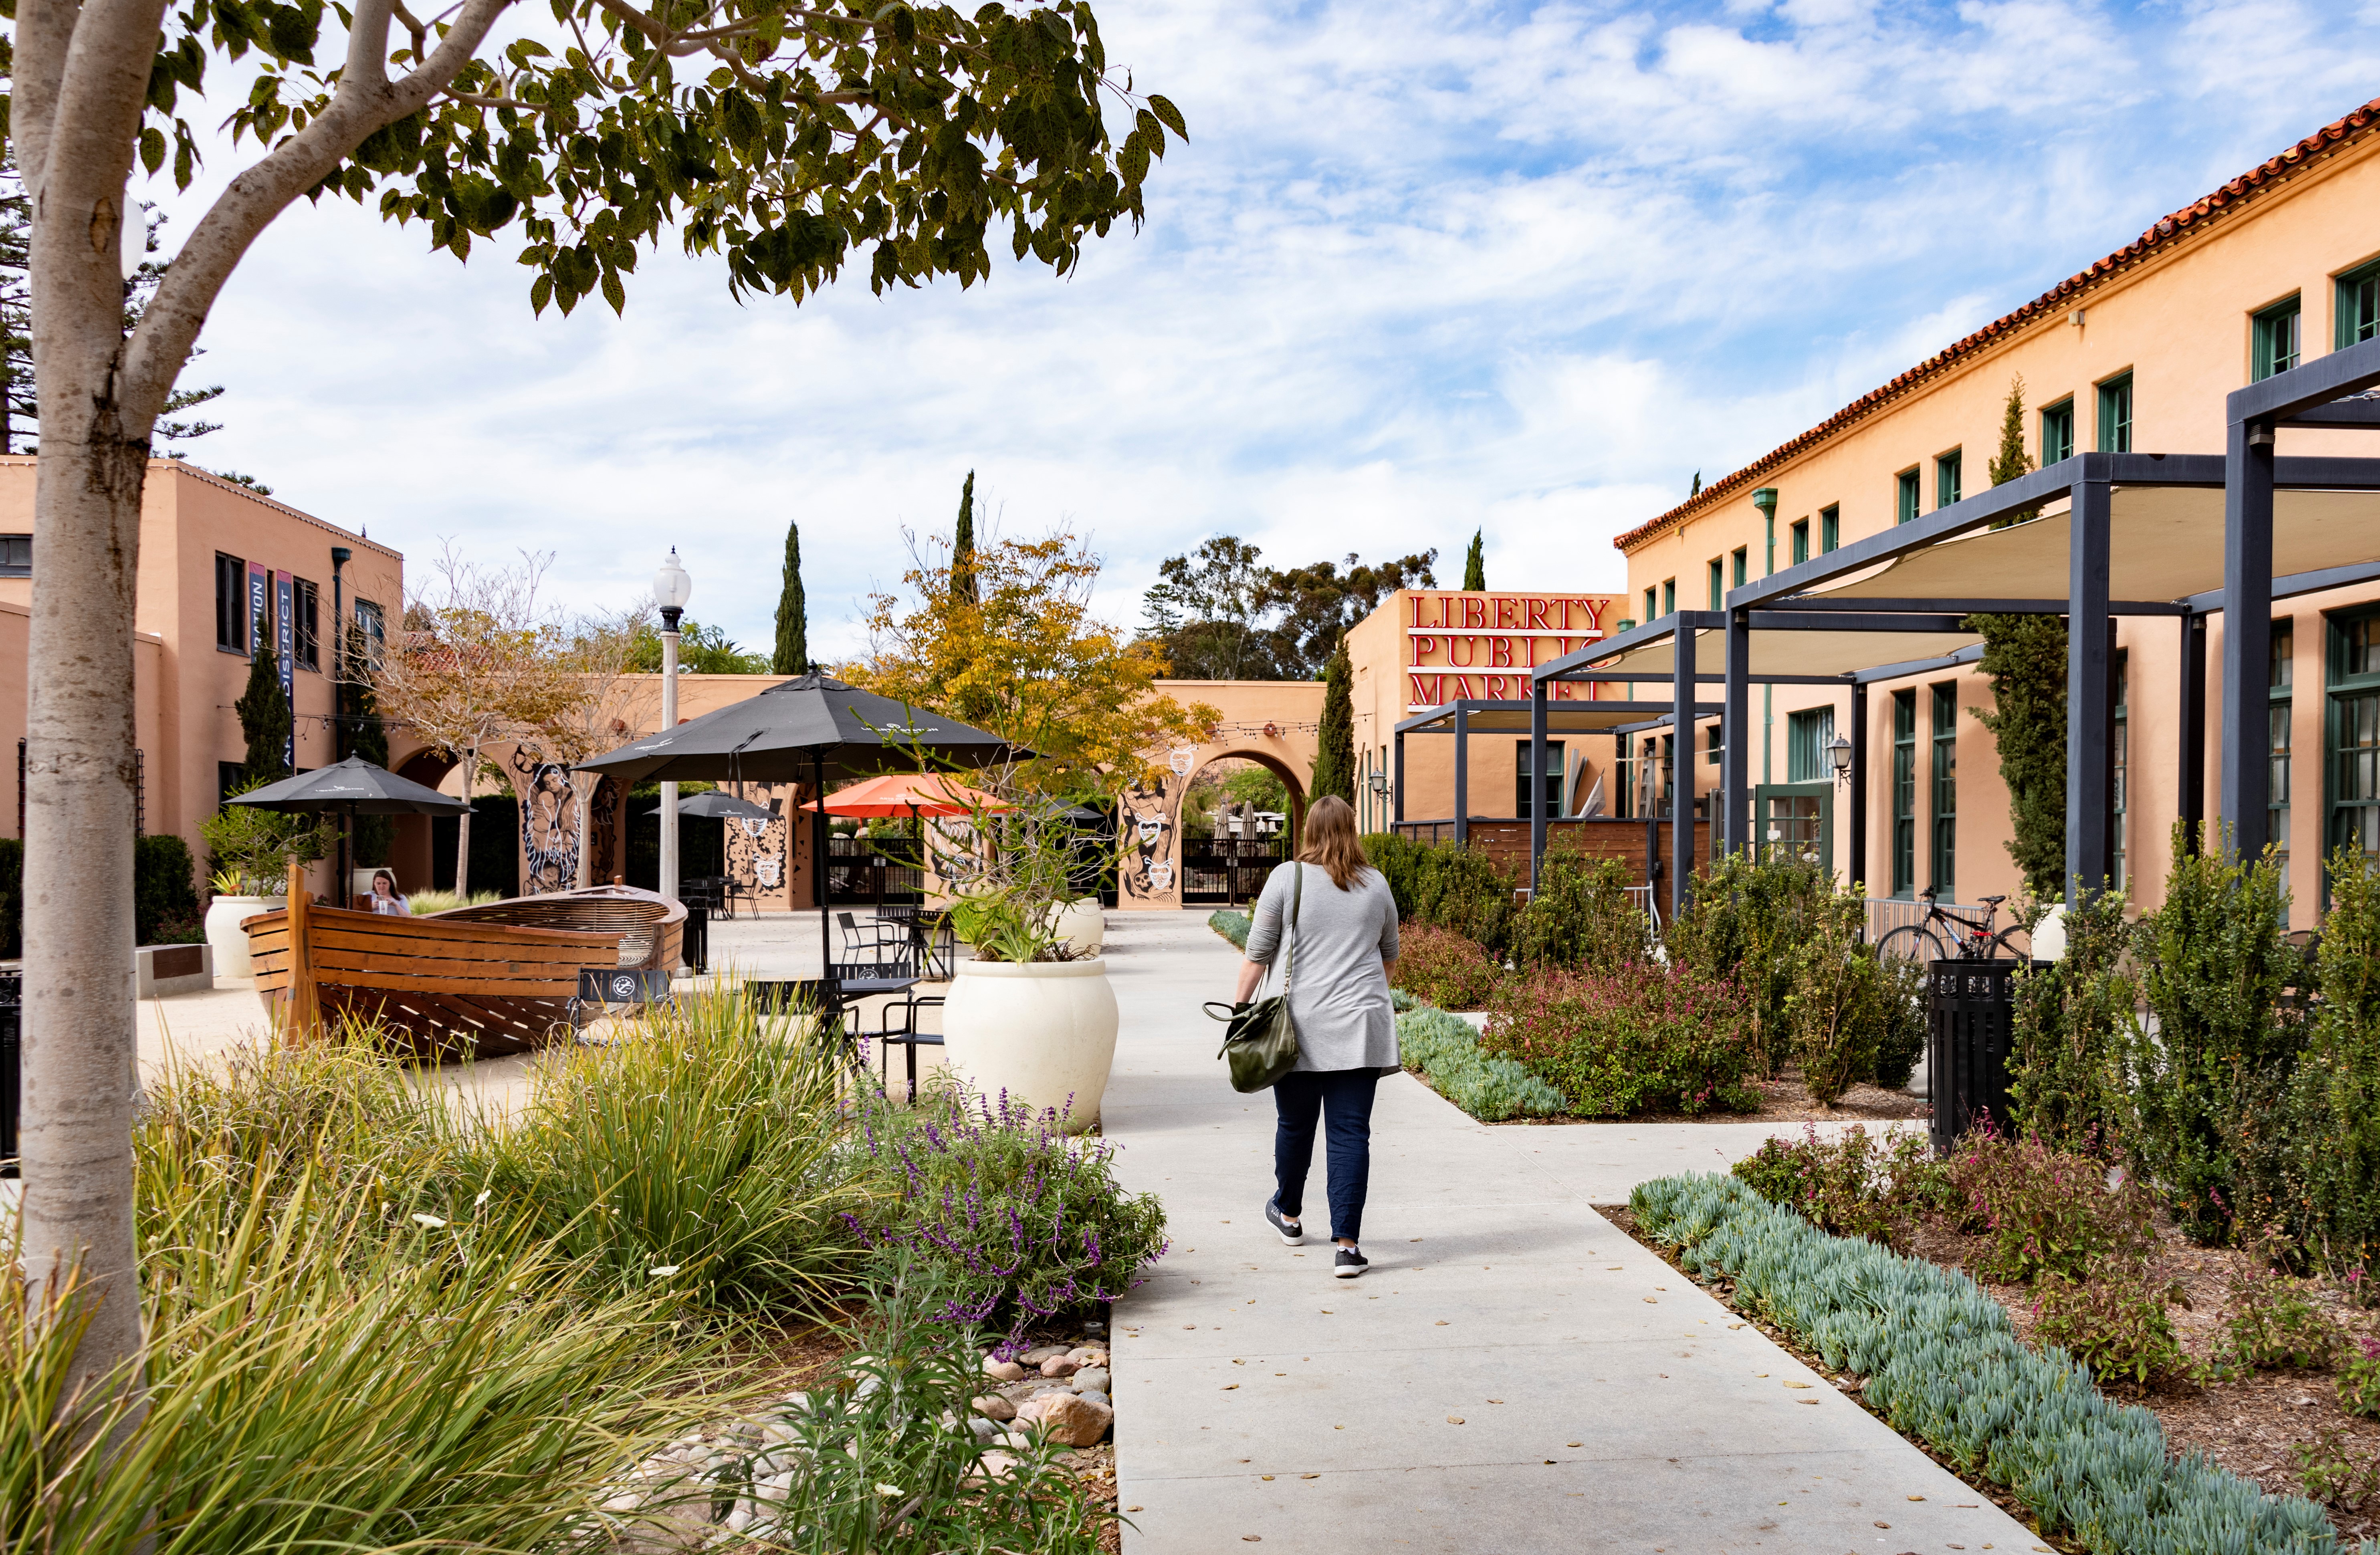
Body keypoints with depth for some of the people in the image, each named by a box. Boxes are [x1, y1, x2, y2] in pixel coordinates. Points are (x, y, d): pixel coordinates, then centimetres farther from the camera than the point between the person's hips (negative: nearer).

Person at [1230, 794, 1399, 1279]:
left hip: (1302, 1025, -1)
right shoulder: (1376, 884, 8)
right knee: (1351, 1133, 1)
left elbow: (1259, 952, -2)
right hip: (1361, 1026, 1)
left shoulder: (1287, 877, -1)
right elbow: (1390, 955, 21)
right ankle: (1347, 1245, -3)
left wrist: (1239, 1006, 6)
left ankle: (1288, 1213, 37)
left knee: (1294, 1124, 15)